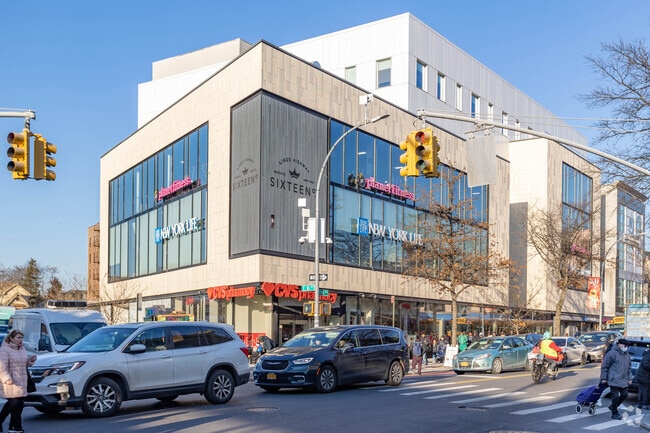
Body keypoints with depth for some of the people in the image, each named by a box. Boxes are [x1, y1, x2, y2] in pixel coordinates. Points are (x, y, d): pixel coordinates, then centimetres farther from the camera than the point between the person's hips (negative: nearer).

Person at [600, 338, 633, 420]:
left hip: (624, 380, 8)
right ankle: (614, 413, 9)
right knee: (615, 396, -4)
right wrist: (604, 378, -8)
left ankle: (613, 407, 29)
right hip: (614, 380, -8)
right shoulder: (612, 353, -12)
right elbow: (604, 366, -9)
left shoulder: (627, 354, 13)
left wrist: (629, 378, 17)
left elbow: (629, 367, 23)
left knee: (624, 395, 10)